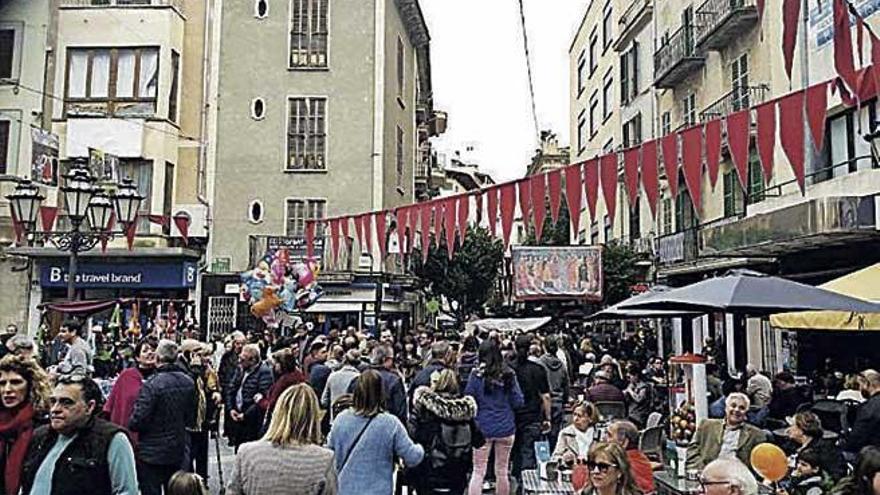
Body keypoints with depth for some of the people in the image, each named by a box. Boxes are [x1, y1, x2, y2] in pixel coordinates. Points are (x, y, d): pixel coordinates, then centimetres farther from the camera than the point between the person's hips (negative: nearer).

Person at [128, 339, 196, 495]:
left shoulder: (152, 384, -21)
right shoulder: (189, 382, 0)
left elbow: (137, 421, -20)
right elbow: (191, 420, 8)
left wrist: (130, 425, 0)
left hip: (152, 454, -6)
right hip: (178, 451, 6)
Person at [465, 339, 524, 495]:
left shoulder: (477, 375, -9)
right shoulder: (508, 375, -5)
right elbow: (518, 401, -2)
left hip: (482, 427, -2)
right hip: (506, 428, 2)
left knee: (478, 472, 4)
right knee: (502, 472, 14)